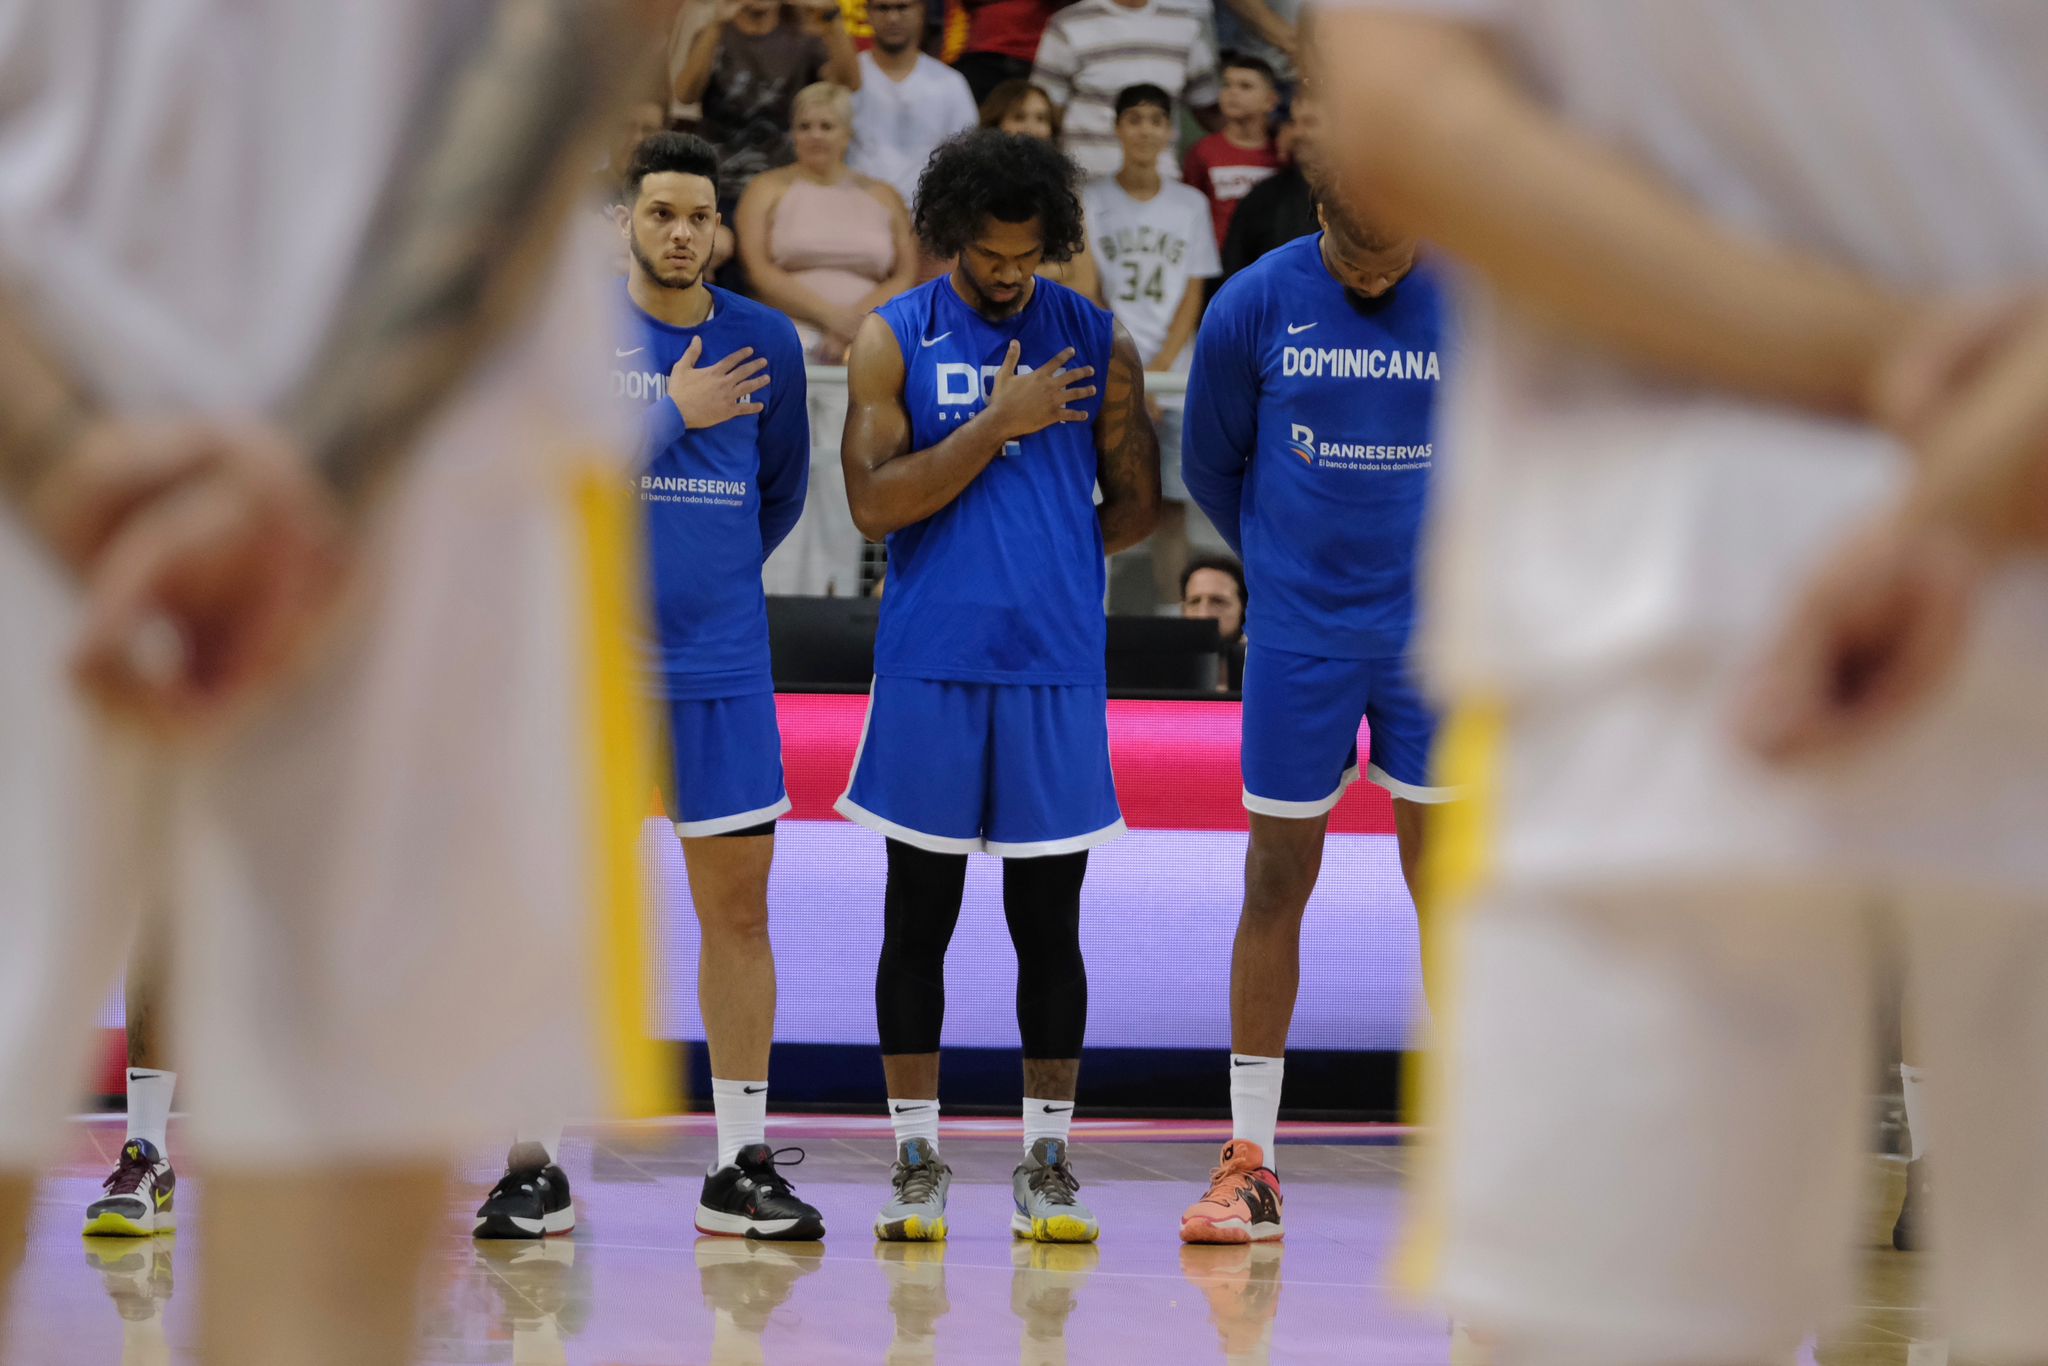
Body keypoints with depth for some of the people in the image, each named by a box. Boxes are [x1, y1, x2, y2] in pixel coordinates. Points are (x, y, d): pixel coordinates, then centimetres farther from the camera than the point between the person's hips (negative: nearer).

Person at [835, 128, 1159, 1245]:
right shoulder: (893, 340, 1)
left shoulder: (1097, 343, 6)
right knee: (918, 917, 3)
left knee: (1048, 920, 4)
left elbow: (1134, 504, 12)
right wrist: (1000, 423, -12)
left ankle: (1046, 1162, 9)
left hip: (1056, 664, 1)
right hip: (929, 667, -1)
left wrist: (1047, 563, 5)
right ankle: (916, 1161, 10)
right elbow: (874, 502, -9)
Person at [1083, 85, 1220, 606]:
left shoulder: (1190, 205, 12)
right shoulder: (1091, 202, 5)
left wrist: (1159, 370, -6)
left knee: (1172, 503, -1)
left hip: (1174, 373, 2)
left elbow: (1193, 295, 8)